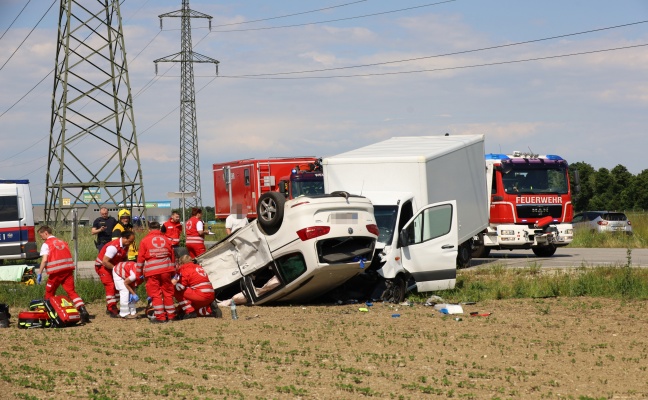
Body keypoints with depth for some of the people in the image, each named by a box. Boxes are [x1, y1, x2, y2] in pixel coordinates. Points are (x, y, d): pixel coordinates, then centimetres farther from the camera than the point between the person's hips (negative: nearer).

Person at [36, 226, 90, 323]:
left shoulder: (46, 244, 2)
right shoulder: (62, 242, 21)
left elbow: (44, 260, -11)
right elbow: (68, 256, 15)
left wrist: (39, 273, -9)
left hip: (56, 271, -5)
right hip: (68, 269, 5)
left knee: (49, 294, 12)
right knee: (71, 291, -1)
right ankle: (83, 310, -20)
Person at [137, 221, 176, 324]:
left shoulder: (145, 240, 3)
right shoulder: (166, 239, 12)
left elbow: (141, 258, 1)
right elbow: (172, 257, 16)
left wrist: (139, 273, 8)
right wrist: (173, 272, 24)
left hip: (152, 271, -3)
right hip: (166, 269, 3)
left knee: (155, 294, 1)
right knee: (168, 292, 12)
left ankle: (160, 317, -2)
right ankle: (171, 315, 18)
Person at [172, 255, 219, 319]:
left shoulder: (186, 269, -4)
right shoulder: (198, 267, 21)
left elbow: (180, 287, -10)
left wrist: (174, 283, 12)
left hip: (201, 296, -9)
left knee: (177, 292, -2)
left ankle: (190, 312, -2)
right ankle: (210, 309, 8)